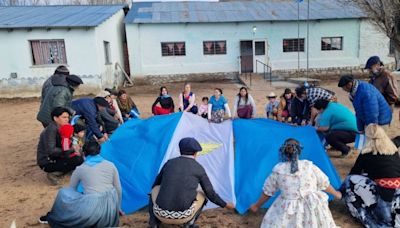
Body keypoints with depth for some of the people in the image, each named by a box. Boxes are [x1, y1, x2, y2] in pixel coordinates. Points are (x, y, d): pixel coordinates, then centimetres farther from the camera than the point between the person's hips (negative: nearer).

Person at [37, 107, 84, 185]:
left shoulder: (62, 128, 5)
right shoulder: (51, 129, -19)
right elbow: (51, 150, -25)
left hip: (55, 158, 9)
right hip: (47, 162, -9)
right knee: (78, 160, -21)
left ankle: (56, 172, -2)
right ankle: (54, 174, -9)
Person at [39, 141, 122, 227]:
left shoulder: (80, 169, 5)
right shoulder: (110, 165, 9)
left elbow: (71, 189, 22)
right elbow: (118, 189, 15)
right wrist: (118, 208, 30)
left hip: (93, 208, -3)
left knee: (63, 193, 15)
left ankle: (52, 218, 32)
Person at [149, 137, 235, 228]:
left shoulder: (169, 163, 13)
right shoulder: (199, 168, 6)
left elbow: (156, 184, 26)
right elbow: (210, 194, 11)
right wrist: (225, 205, 30)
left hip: (162, 212, 1)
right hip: (182, 215, -1)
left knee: (156, 190, 34)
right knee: (201, 194, 28)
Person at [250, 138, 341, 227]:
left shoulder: (278, 170, -5)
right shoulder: (309, 166, -4)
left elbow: (267, 192, 5)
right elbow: (325, 184, 10)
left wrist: (257, 205, 22)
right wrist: (336, 194, 30)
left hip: (289, 210, -2)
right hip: (313, 207, 2)